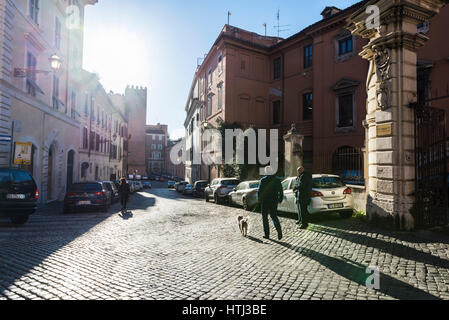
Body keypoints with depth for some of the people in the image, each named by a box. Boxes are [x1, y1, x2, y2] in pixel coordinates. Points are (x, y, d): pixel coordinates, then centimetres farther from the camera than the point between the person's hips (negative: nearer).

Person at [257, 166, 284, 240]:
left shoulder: (263, 180, -10)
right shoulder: (277, 180, 2)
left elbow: (259, 191, -9)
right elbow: (281, 191, 3)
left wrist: (259, 200, 5)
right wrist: (280, 199, 12)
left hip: (265, 202, -3)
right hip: (274, 202, 3)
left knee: (265, 218, 10)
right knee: (274, 216, 13)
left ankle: (267, 234, 11)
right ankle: (279, 230, -10)